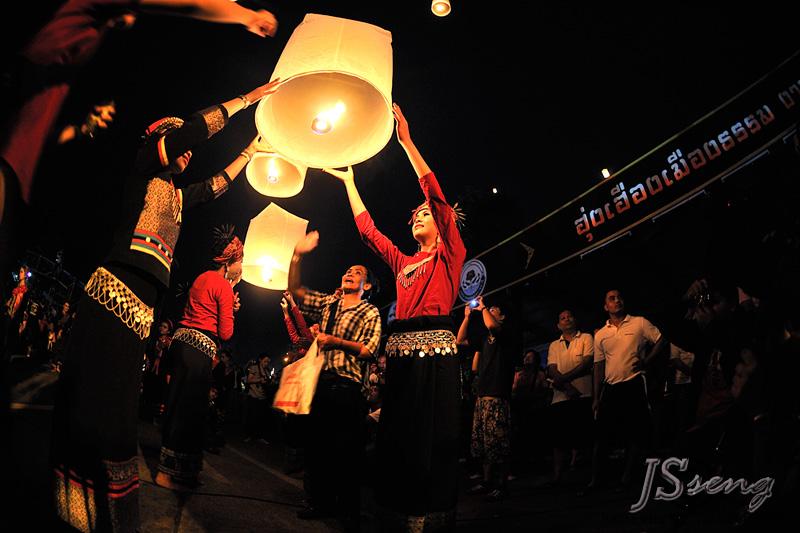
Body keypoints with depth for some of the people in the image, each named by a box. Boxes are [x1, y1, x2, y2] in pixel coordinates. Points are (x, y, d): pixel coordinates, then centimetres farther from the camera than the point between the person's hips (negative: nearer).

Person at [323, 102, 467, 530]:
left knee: (431, 435, -5)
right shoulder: (402, 262, 23)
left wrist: (406, 141, -5)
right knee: (397, 434, 8)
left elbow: (436, 194, -3)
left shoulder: (450, 253, 7)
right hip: (400, 349, 6)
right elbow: (367, 229, 27)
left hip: (434, 346, -6)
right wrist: (349, 182, 30)